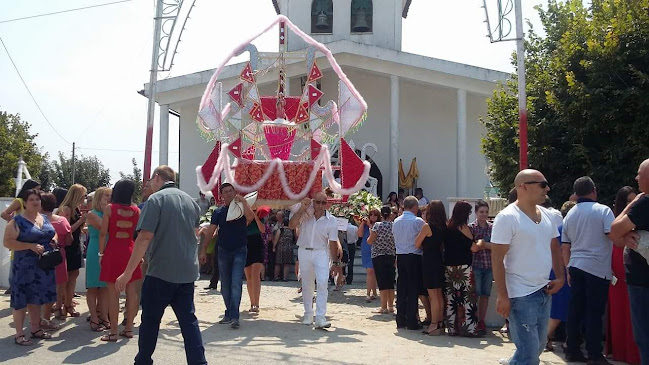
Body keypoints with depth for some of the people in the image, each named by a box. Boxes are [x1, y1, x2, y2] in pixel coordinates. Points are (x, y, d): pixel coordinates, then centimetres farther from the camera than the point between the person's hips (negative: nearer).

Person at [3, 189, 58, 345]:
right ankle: (19, 334, 8)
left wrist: (54, 239, 1)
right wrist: (31, 246, -22)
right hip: (24, 267, -6)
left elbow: (53, 233, 24)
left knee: (36, 298, 14)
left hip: (43, 266, 6)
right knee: (21, 299, -1)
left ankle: (36, 329, 24)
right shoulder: (17, 221, -9)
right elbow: (7, 242, -14)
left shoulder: (45, 218, 11)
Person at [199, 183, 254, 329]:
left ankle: (234, 317, -13)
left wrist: (243, 201, -21)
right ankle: (229, 314, 22)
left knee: (236, 283, -12)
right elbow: (210, 232, 4)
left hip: (239, 251, -3)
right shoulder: (218, 212, 6)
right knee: (225, 286, 10)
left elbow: (250, 217, -23)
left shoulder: (241, 207, 0)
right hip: (223, 251, 3)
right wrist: (203, 250, -1)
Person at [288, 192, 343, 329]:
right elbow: (291, 225, -15)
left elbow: (333, 242, -1)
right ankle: (308, 315, 26)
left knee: (322, 283, -16)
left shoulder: (332, 220, -5)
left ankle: (320, 318, -14)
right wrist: (302, 209, -20)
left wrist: (335, 262, 1)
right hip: (304, 252, 2)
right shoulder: (305, 214, -3)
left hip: (321, 252, -1)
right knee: (306, 285, 11)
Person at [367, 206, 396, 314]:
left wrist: (370, 234, 9)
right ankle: (391, 306, 17)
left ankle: (384, 307, 1)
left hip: (378, 256, -4)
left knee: (382, 282, -1)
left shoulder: (377, 225, -10)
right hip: (391, 256, 4)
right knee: (390, 283, 11)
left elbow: (370, 241, -9)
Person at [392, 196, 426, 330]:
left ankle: (400, 320, 15)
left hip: (400, 257, 5)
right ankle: (412, 322, 3)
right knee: (413, 289, 0)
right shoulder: (418, 221, -11)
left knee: (401, 289, 10)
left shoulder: (396, 221, 7)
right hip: (414, 257, -5)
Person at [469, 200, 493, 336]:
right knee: (475, 294, -1)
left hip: (489, 265, 3)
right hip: (476, 265, -3)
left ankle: (481, 321, 18)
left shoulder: (491, 228, 8)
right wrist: (489, 245, -9)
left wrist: (483, 244, -12)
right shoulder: (471, 227, -1)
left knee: (485, 295, 8)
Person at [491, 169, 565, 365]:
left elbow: (554, 248, 18)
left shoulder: (546, 214, 7)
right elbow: (497, 258, -16)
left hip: (544, 292, 8)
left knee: (538, 347, 20)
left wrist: (560, 276, 5)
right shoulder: (507, 217, -15)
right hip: (521, 295, -8)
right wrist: (503, 296, -18)